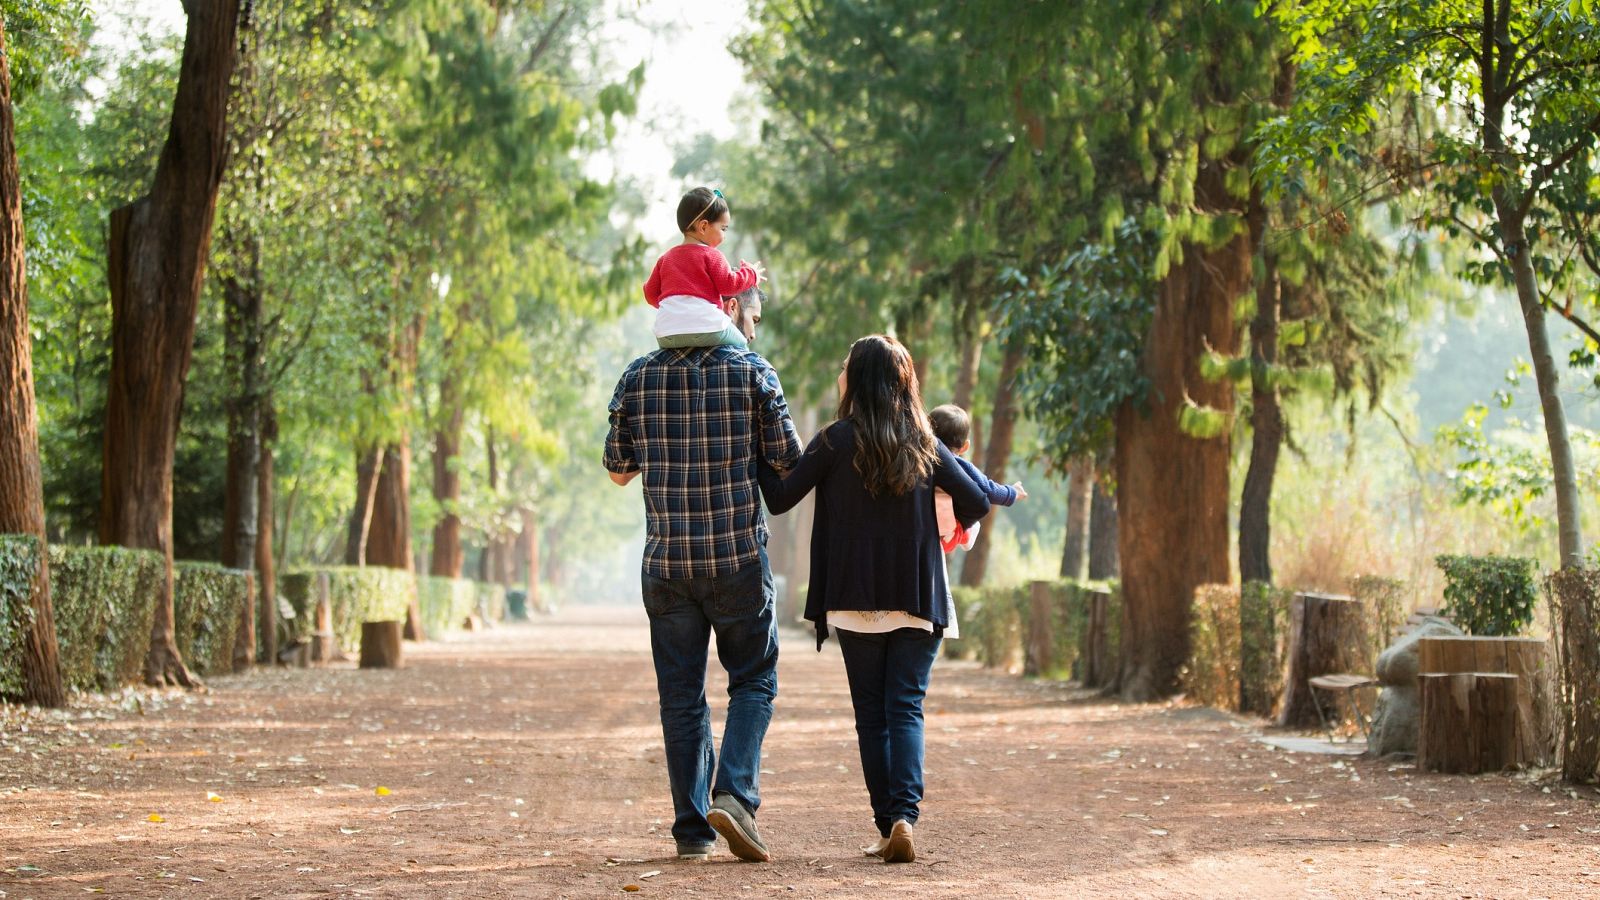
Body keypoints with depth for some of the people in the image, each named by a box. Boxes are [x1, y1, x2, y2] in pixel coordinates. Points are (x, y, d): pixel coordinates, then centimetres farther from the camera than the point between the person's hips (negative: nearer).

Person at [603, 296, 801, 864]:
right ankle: (734, 795, -9)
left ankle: (693, 829, 9)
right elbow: (790, 463, -2)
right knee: (753, 680, 11)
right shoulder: (752, 372, -5)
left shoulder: (639, 378, 4)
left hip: (666, 562, 3)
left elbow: (617, 470, 10)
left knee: (681, 695, 9)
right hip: (738, 560, -3)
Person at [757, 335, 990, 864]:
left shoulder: (836, 442, -6)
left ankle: (887, 825, 4)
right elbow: (977, 504, 5)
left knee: (871, 715, 7)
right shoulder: (925, 446, 3)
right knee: (906, 708, 1)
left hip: (856, 603, -1)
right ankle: (904, 815, -18)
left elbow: (779, 499, -5)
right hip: (918, 602, 1)